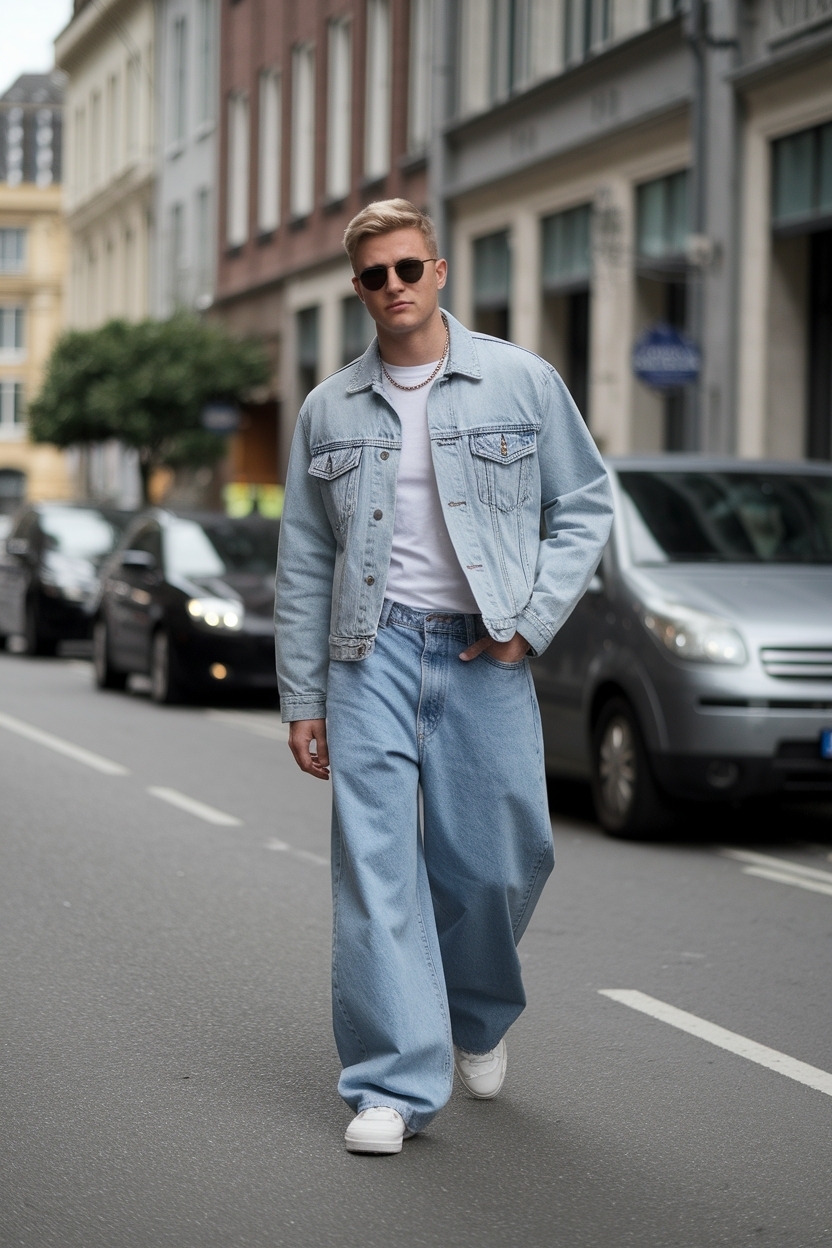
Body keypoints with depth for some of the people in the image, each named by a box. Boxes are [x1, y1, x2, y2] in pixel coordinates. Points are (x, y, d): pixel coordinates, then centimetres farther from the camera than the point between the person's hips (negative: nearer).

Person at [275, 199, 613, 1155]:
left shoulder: (522, 384, 4)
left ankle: (480, 1018, 33)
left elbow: (585, 508, 7)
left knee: (497, 861, 2)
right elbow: (303, 564, 13)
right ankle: (394, 1085, -3)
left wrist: (528, 622, -4)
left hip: (485, 654, -1)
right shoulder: (329, 411, 10)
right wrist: (301, 698, 9)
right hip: (373, 653, 1)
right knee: (376, 870, -7)